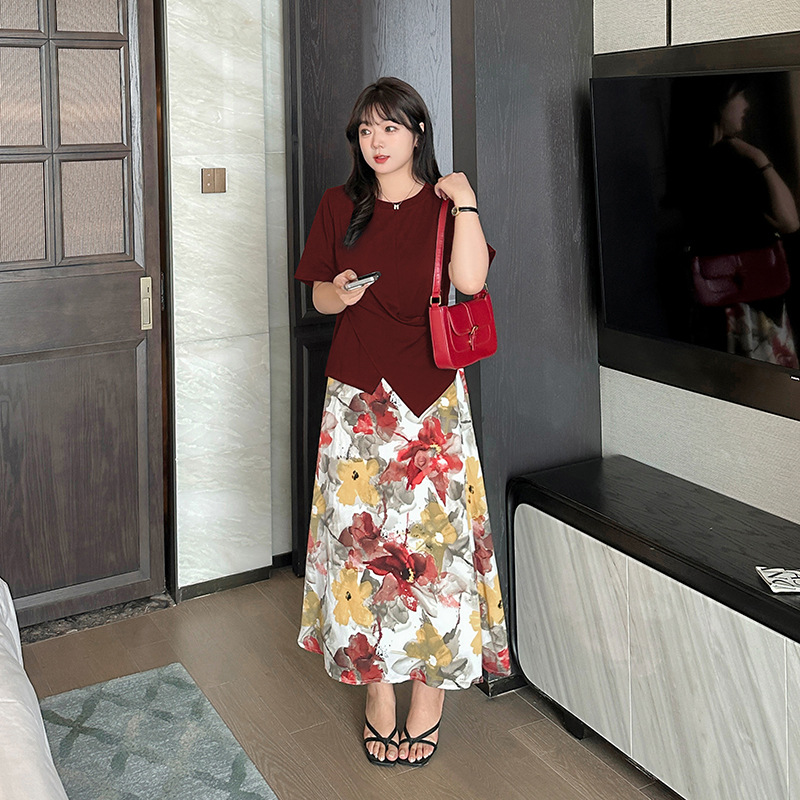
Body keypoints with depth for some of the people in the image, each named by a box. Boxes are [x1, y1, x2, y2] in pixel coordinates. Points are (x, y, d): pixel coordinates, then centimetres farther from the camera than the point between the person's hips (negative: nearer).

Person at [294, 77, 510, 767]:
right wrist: (338, 293, -8)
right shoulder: (340, 206, 8)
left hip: (430, 396, -2)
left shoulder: (445, 204, 1)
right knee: (361, 533, 3)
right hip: (357, 397, 2)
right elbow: (320, 296, 13)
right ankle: (378, 698, 18)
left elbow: (470, 280, -17)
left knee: (433, 530, -1)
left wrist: (464, 199, -14)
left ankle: (429, 699, 15)